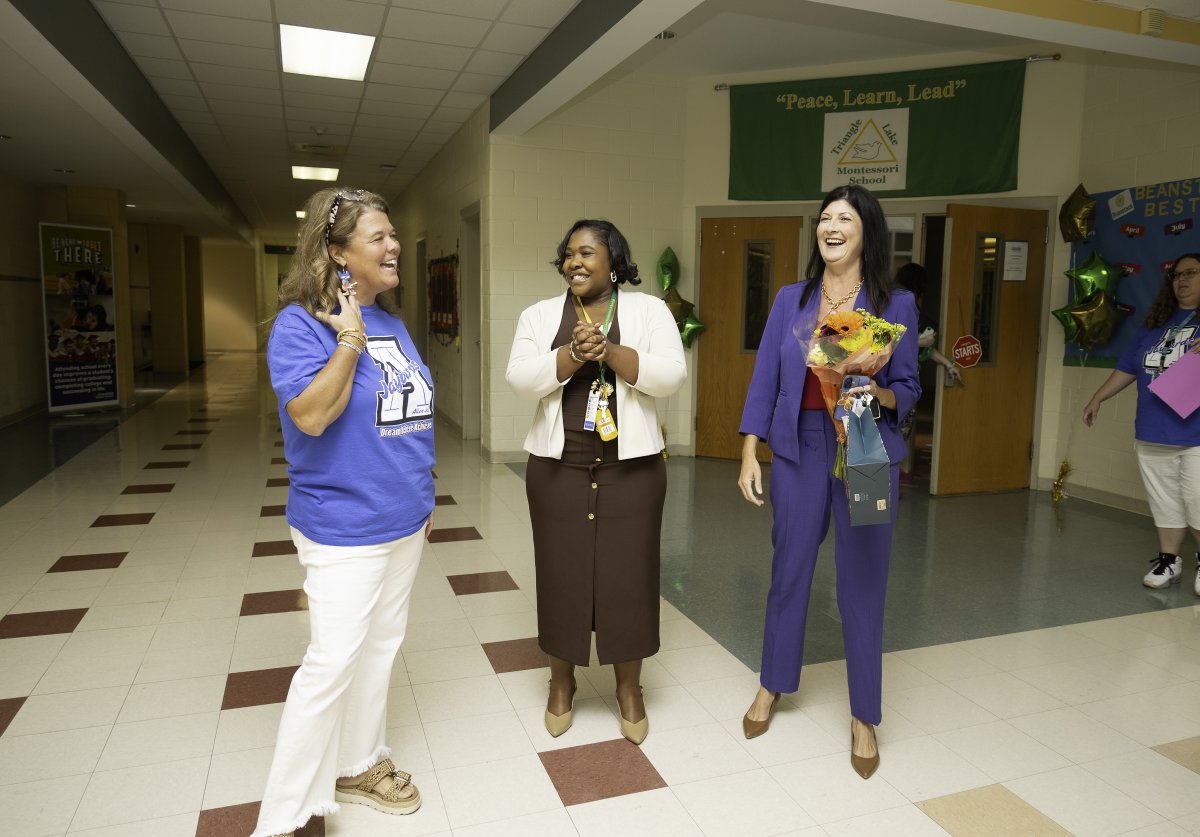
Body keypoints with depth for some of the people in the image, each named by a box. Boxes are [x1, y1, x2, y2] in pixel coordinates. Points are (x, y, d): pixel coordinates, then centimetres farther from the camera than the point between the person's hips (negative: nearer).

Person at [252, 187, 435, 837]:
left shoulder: (390, 321, 8)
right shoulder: (301, 323, -14)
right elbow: (310, 416, -26)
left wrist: (424, 495, 18)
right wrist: (350, 343, -27)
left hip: (403, 520, 8)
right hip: (344, 527, -8)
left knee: (380, 647, 18)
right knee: (332, 662, -3)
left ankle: (358, 765, 38)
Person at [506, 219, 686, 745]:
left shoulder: (649, 309, 2)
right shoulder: (539, 315, 6)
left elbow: (671, 375, -10)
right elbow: (519, 379, -8)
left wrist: (612, 352, -22)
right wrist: (572, 356, -21)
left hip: (631, 467, -1)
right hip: (558, 467, 1)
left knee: (628, 575, 6)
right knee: (561, 573, 8)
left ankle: (629, 687, 26)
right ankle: (561, 681, 30)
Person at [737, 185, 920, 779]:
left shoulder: (896, 304, 0)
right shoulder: (791, 299, 5)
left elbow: (909, 390, 2)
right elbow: (764, 379, 3)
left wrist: (879, 394, -21)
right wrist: (748, 456, -2)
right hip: (798, 450, 2)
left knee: (862, 582, 5)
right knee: (789, 569, 12)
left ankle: (864, 718, 24)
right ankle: (772, 685, 35)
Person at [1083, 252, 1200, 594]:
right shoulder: (1154, 324, 15)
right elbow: (1126, 369, 20)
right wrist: (1098, 397, 16)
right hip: (1152, 436, 4)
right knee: (1165, 502, 10)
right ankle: (1169, 561, 20)